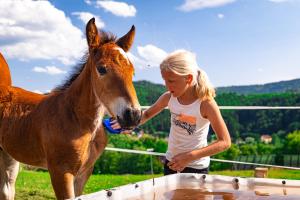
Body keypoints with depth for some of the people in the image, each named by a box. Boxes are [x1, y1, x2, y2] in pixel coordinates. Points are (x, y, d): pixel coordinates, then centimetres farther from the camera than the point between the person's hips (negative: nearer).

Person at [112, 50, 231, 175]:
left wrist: (189, 157, -28)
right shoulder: (169, 97, -9)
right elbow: (147, 114, 9)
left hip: (196, 167, -4)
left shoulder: (206, 103, -23)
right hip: (171, 161, 5)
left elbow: (225, 142, -22)